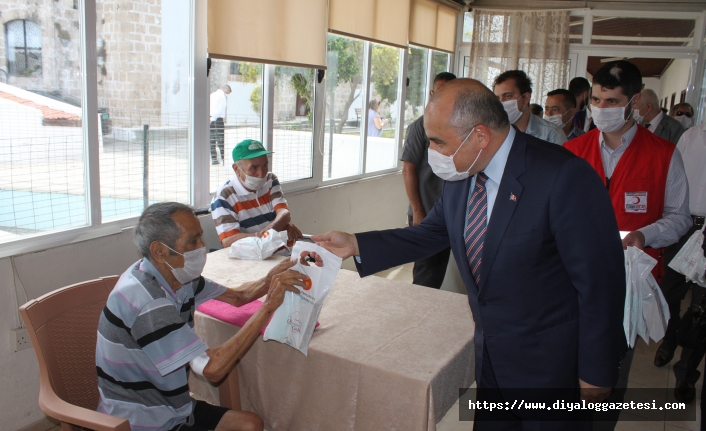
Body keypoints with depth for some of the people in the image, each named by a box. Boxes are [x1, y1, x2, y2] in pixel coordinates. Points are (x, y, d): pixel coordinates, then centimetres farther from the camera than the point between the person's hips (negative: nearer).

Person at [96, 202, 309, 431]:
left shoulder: (178, 276, -2)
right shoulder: (145, 299, -29)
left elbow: (237, 296, 9)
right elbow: (212, 367, -32)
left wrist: (270, 281, -13)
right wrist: (269, 305, -29)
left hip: (171, 407, 8)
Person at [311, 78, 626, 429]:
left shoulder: (565, 178, -25)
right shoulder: (461, 175, -5)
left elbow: (601, 283, -20)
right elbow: (429, 235, 8)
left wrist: (595, 375, -12)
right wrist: (356, 245, -3)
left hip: (550, 367, -6)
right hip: (490, 356, 6)